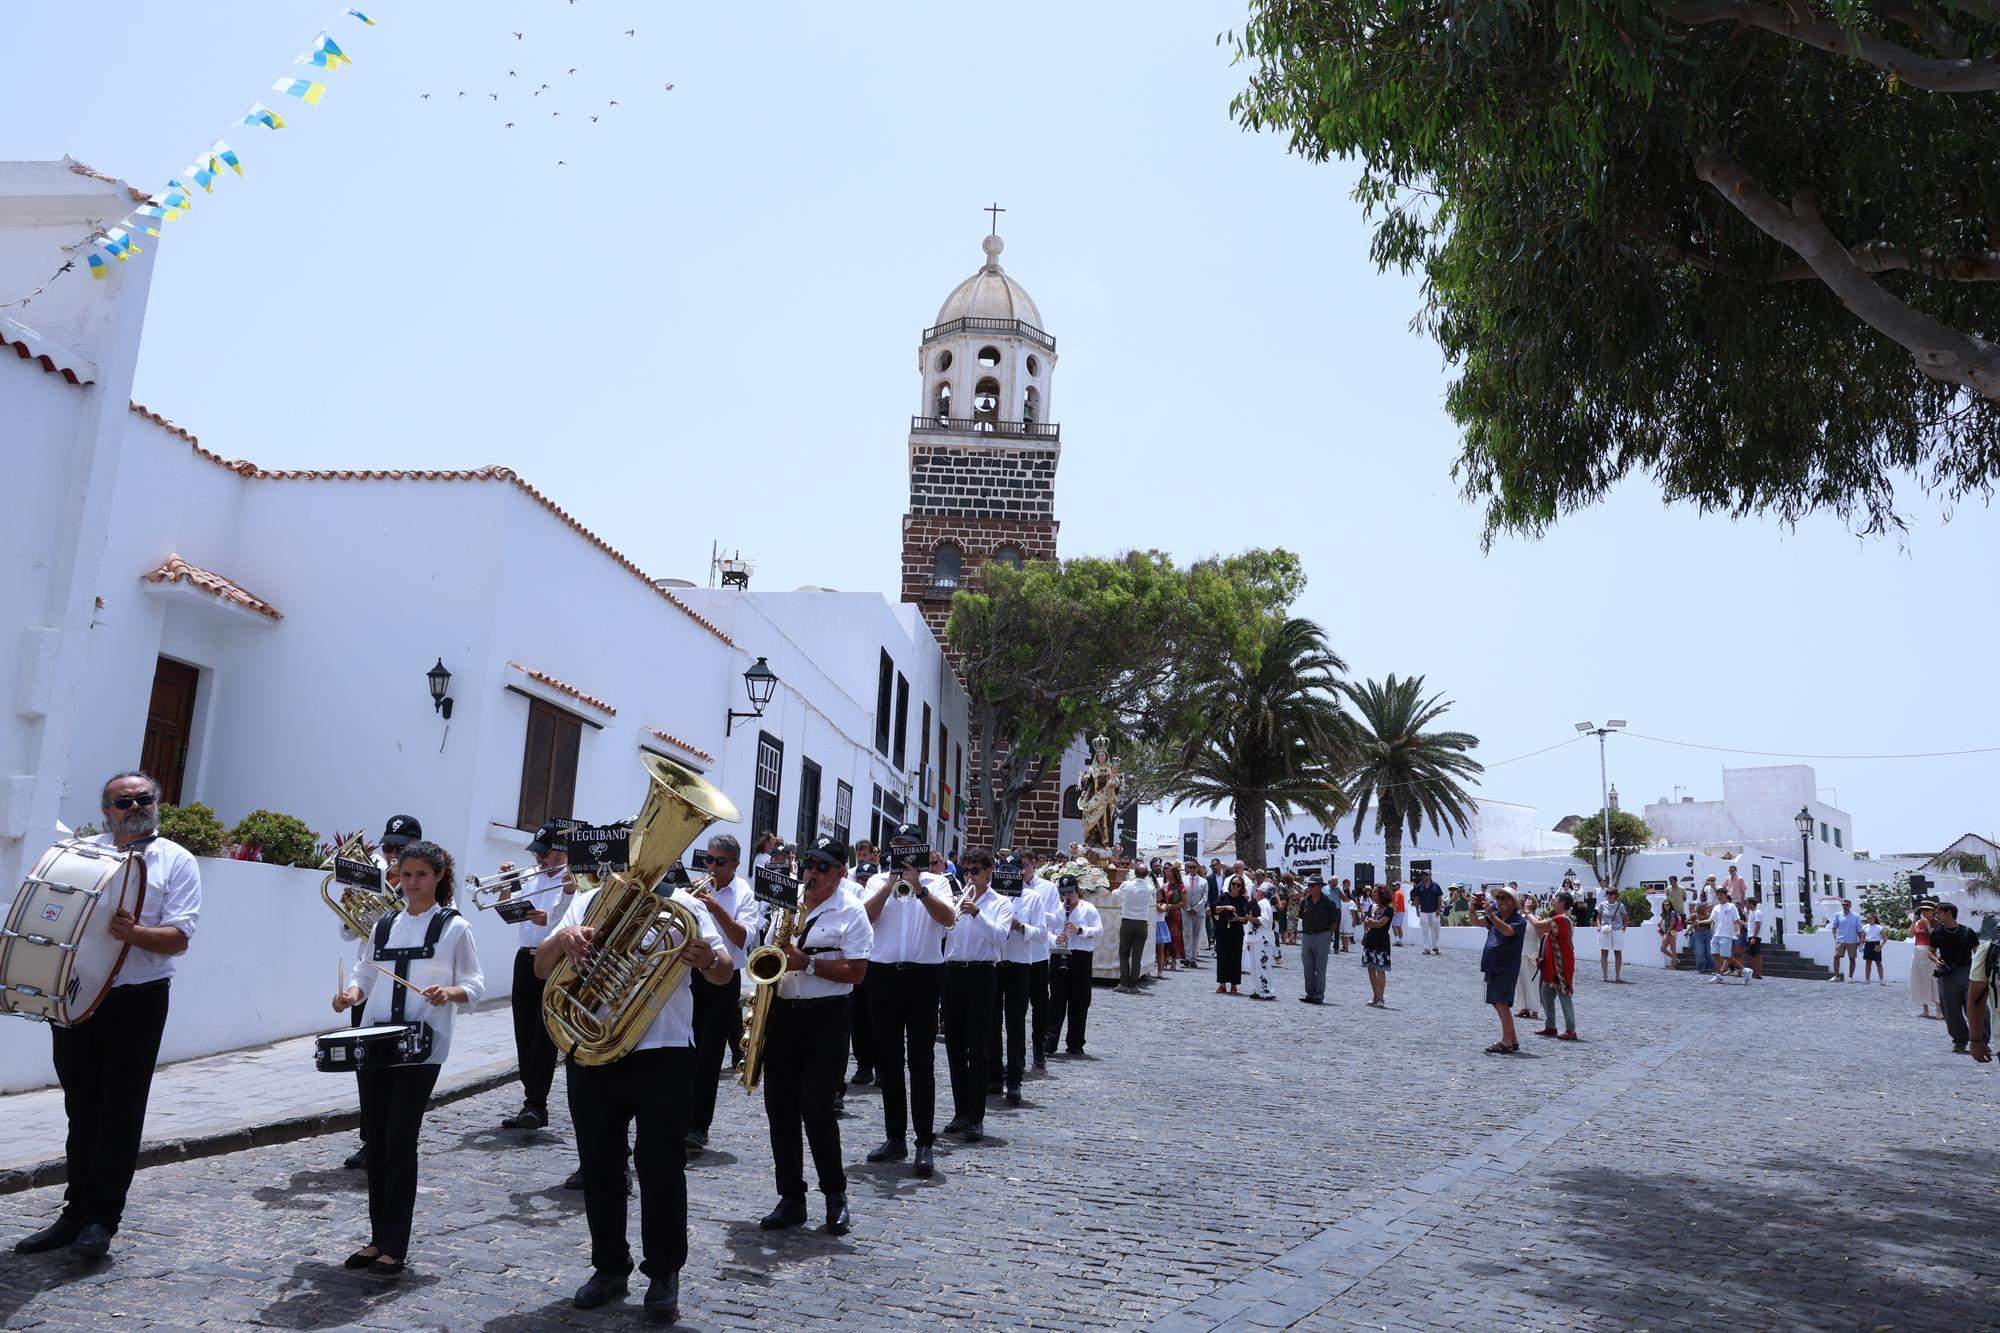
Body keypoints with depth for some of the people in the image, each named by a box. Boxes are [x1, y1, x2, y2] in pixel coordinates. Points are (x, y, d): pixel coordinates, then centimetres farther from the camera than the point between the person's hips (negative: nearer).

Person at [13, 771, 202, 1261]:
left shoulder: (175, 862, 0)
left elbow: (179, 939, -8)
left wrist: (134, 933, -28)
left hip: (136, 1001, -4)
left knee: (120, 1112, 0)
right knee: (82, 1109, 12)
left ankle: (101, 1219, 9)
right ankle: (76, 1213, 23)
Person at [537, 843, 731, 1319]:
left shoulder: (683, 905, 3)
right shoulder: (587, 902, 10)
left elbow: (724, 972, -2)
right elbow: (541, 968, 5)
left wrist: (707, 960, -26)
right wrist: (562, 939, -18)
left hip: (664, 1053, -3)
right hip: (590, 1054, 3)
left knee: (662, 1167, 1)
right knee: (598, 1165, 11)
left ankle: (664, 1274, 15)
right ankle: (609, 1268, 27)